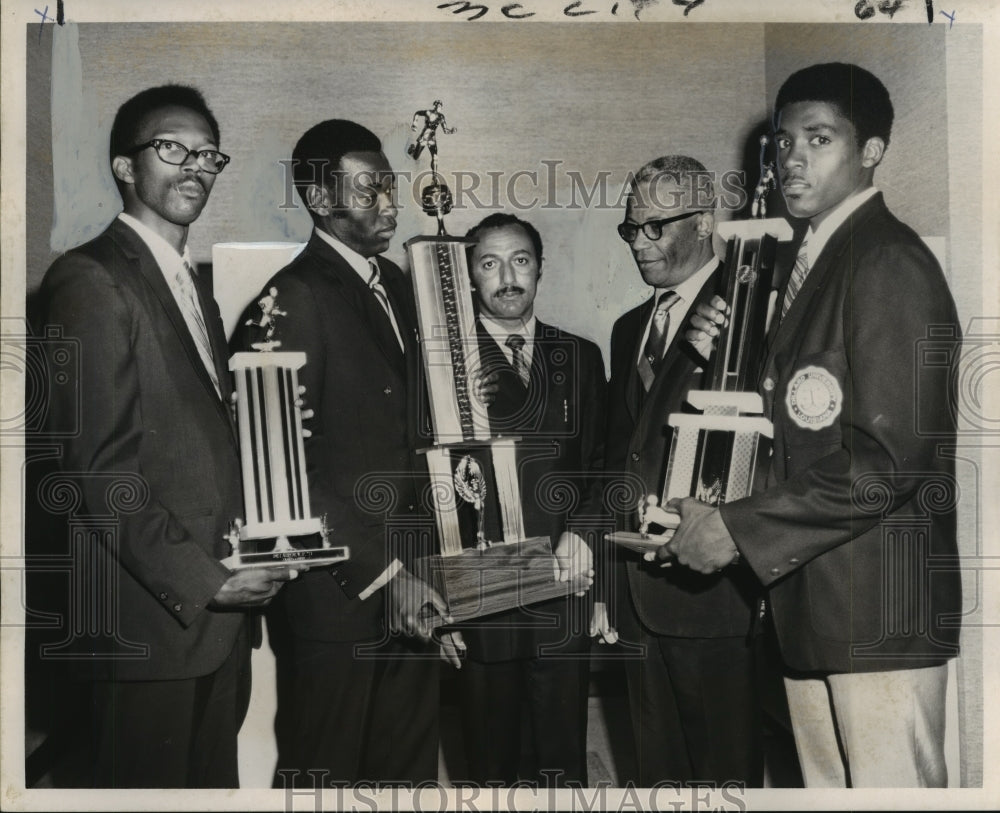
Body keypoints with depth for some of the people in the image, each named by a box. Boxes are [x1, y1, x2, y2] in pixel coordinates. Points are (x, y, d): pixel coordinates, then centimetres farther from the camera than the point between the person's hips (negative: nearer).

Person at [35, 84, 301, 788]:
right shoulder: (91, 280, -10)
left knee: (215, 779, 17)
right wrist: (200, 581, -18)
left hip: (220, 607, 8)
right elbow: (98, 464, -17)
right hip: (151, 620, -8)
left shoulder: (197, 287, 18)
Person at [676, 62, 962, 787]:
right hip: (812, 597, 8)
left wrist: (737, 530, -16)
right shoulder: (812, 264, 17)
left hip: (880, 606, -8)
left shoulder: (890, 263, -12)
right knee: (827, 784, 15)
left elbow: (891, 456, -19)